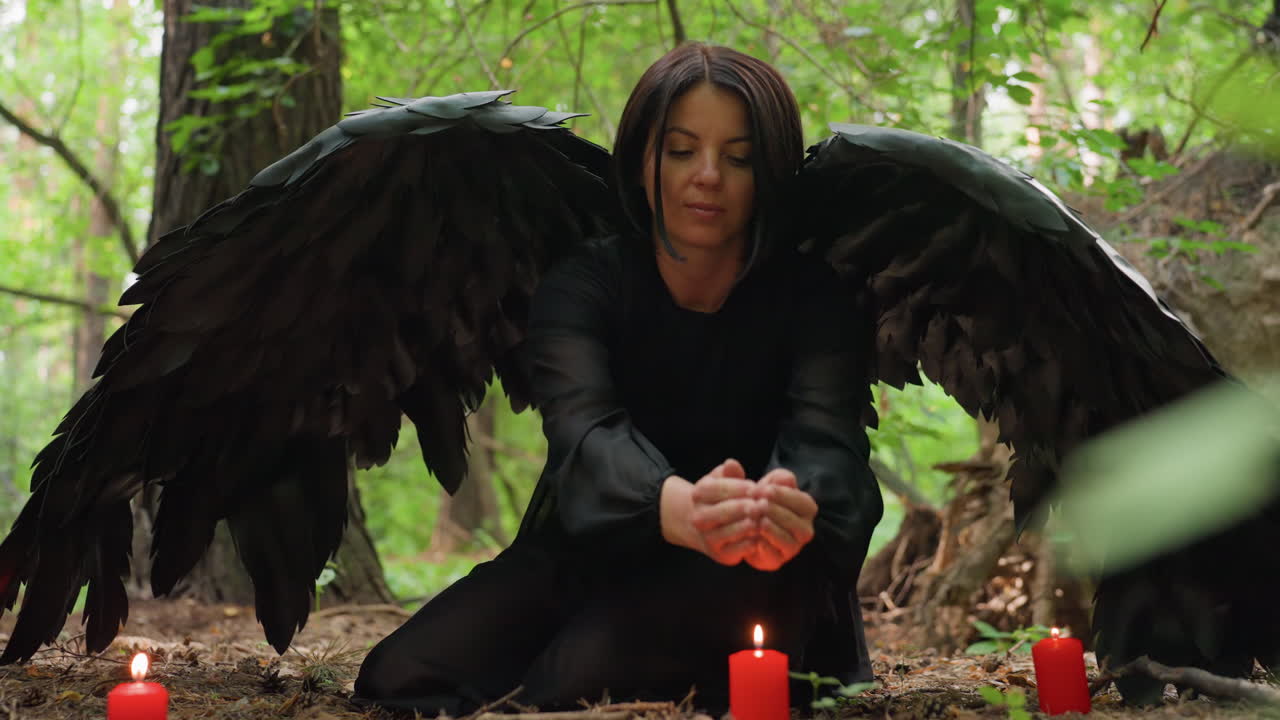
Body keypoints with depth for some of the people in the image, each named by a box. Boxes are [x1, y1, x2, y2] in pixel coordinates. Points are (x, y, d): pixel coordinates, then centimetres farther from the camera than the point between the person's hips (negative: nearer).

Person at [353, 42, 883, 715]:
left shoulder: (811, 298, -9)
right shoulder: (580, 284, -8)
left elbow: (825, 438, -25)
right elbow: (583, 427, -27)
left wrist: (793, 509, -54)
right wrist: (679, 509, -53)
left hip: (736, 586, -2)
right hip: (589, 557, 3)